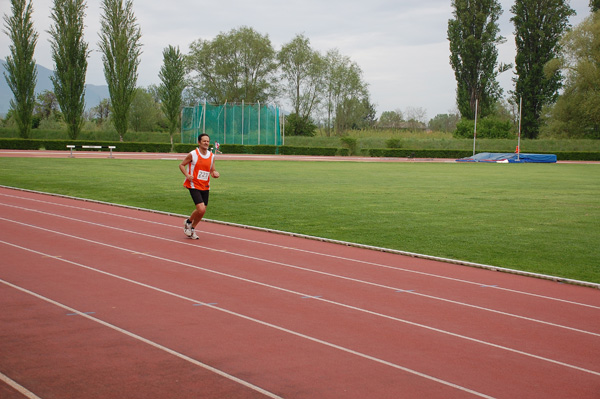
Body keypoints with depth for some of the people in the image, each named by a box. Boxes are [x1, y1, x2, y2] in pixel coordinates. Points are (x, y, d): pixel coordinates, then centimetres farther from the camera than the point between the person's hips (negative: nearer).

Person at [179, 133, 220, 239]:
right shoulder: (193, 154, -9)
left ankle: (192, 228, 32)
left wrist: (215, 174, -9)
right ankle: (188, 222, 12)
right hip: (194, 186, -6)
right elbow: (181, 165, 1)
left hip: (205, 187, 6)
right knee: (201, 209, -17)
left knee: (202, 211, 8)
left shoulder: (211, 156, 6)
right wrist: (187, 175, -15)